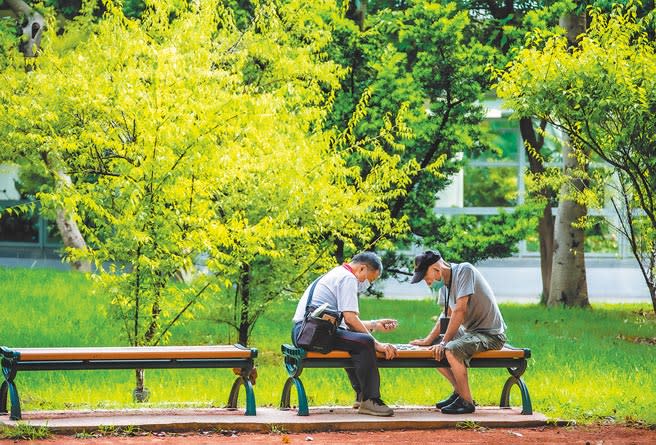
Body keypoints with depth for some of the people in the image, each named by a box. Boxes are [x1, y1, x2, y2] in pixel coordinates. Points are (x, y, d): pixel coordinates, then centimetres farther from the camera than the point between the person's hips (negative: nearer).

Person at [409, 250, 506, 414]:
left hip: (491, 334, -10)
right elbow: (447, 315, 18)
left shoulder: (464, 270, -19)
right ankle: (459, 392, 17)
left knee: (451, 350, -32)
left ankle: (466, 402, -18)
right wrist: (428, 340, 8)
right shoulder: (445, 282, 8)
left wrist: (444, 342, -22)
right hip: (469, 331, 10)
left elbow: (460, 310, -25)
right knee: (432, 349, 13)